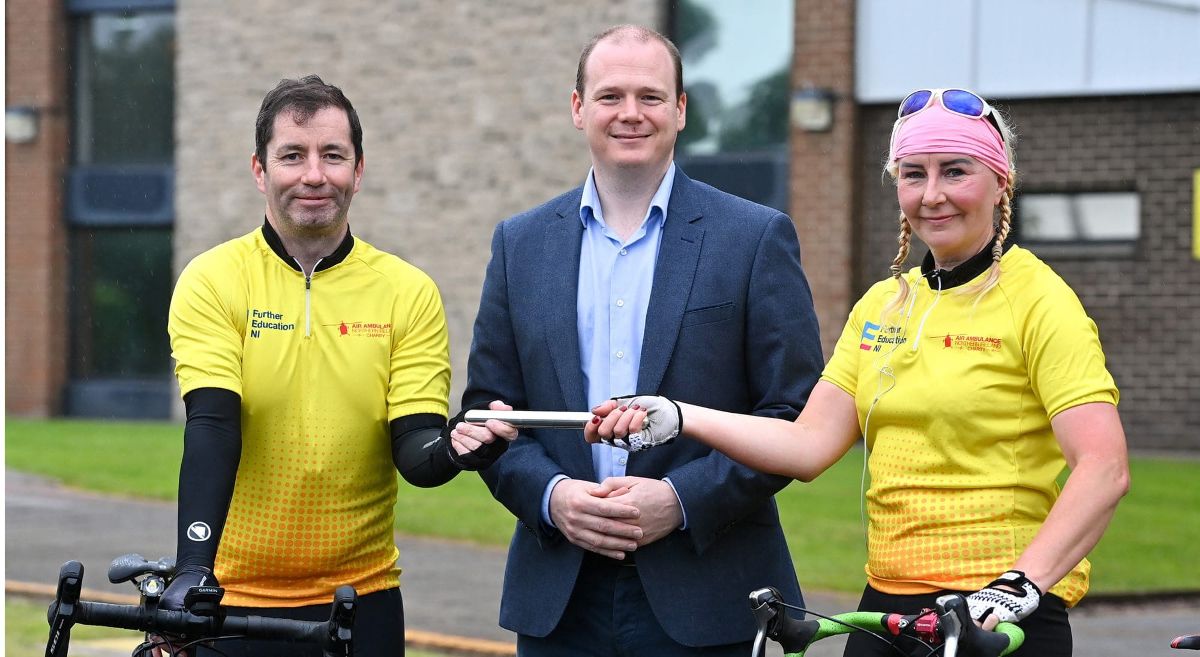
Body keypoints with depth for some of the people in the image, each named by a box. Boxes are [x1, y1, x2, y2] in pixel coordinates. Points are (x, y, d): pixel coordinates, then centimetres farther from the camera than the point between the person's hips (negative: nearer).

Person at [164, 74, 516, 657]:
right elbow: (212, 428, -16)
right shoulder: (212, 281, -5)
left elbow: (413, 447, -6)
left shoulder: (409, 293, 0)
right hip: (234, 597, -1)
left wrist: (453, 449, -29)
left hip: (361, 599, 2)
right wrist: (192, 571, -29)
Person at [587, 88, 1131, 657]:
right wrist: (677, 418, -6)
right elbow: (810, 444, 5)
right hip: (886, 606, 6)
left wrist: (1021, 582, -27)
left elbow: (1104, 470, -17)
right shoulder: (882, 305, 12)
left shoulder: (1038, 301, -8)